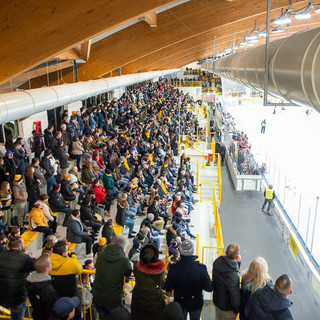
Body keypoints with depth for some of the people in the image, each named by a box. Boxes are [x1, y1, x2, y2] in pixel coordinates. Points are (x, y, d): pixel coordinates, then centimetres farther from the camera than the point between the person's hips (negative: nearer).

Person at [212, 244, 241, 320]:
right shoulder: (233, 276, -40)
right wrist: (237, 310, -8)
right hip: (227, 308, -6)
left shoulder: (217, 262, -18)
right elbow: (235, 296, -27)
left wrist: (237, 262, -16)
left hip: (216, 301, 6)